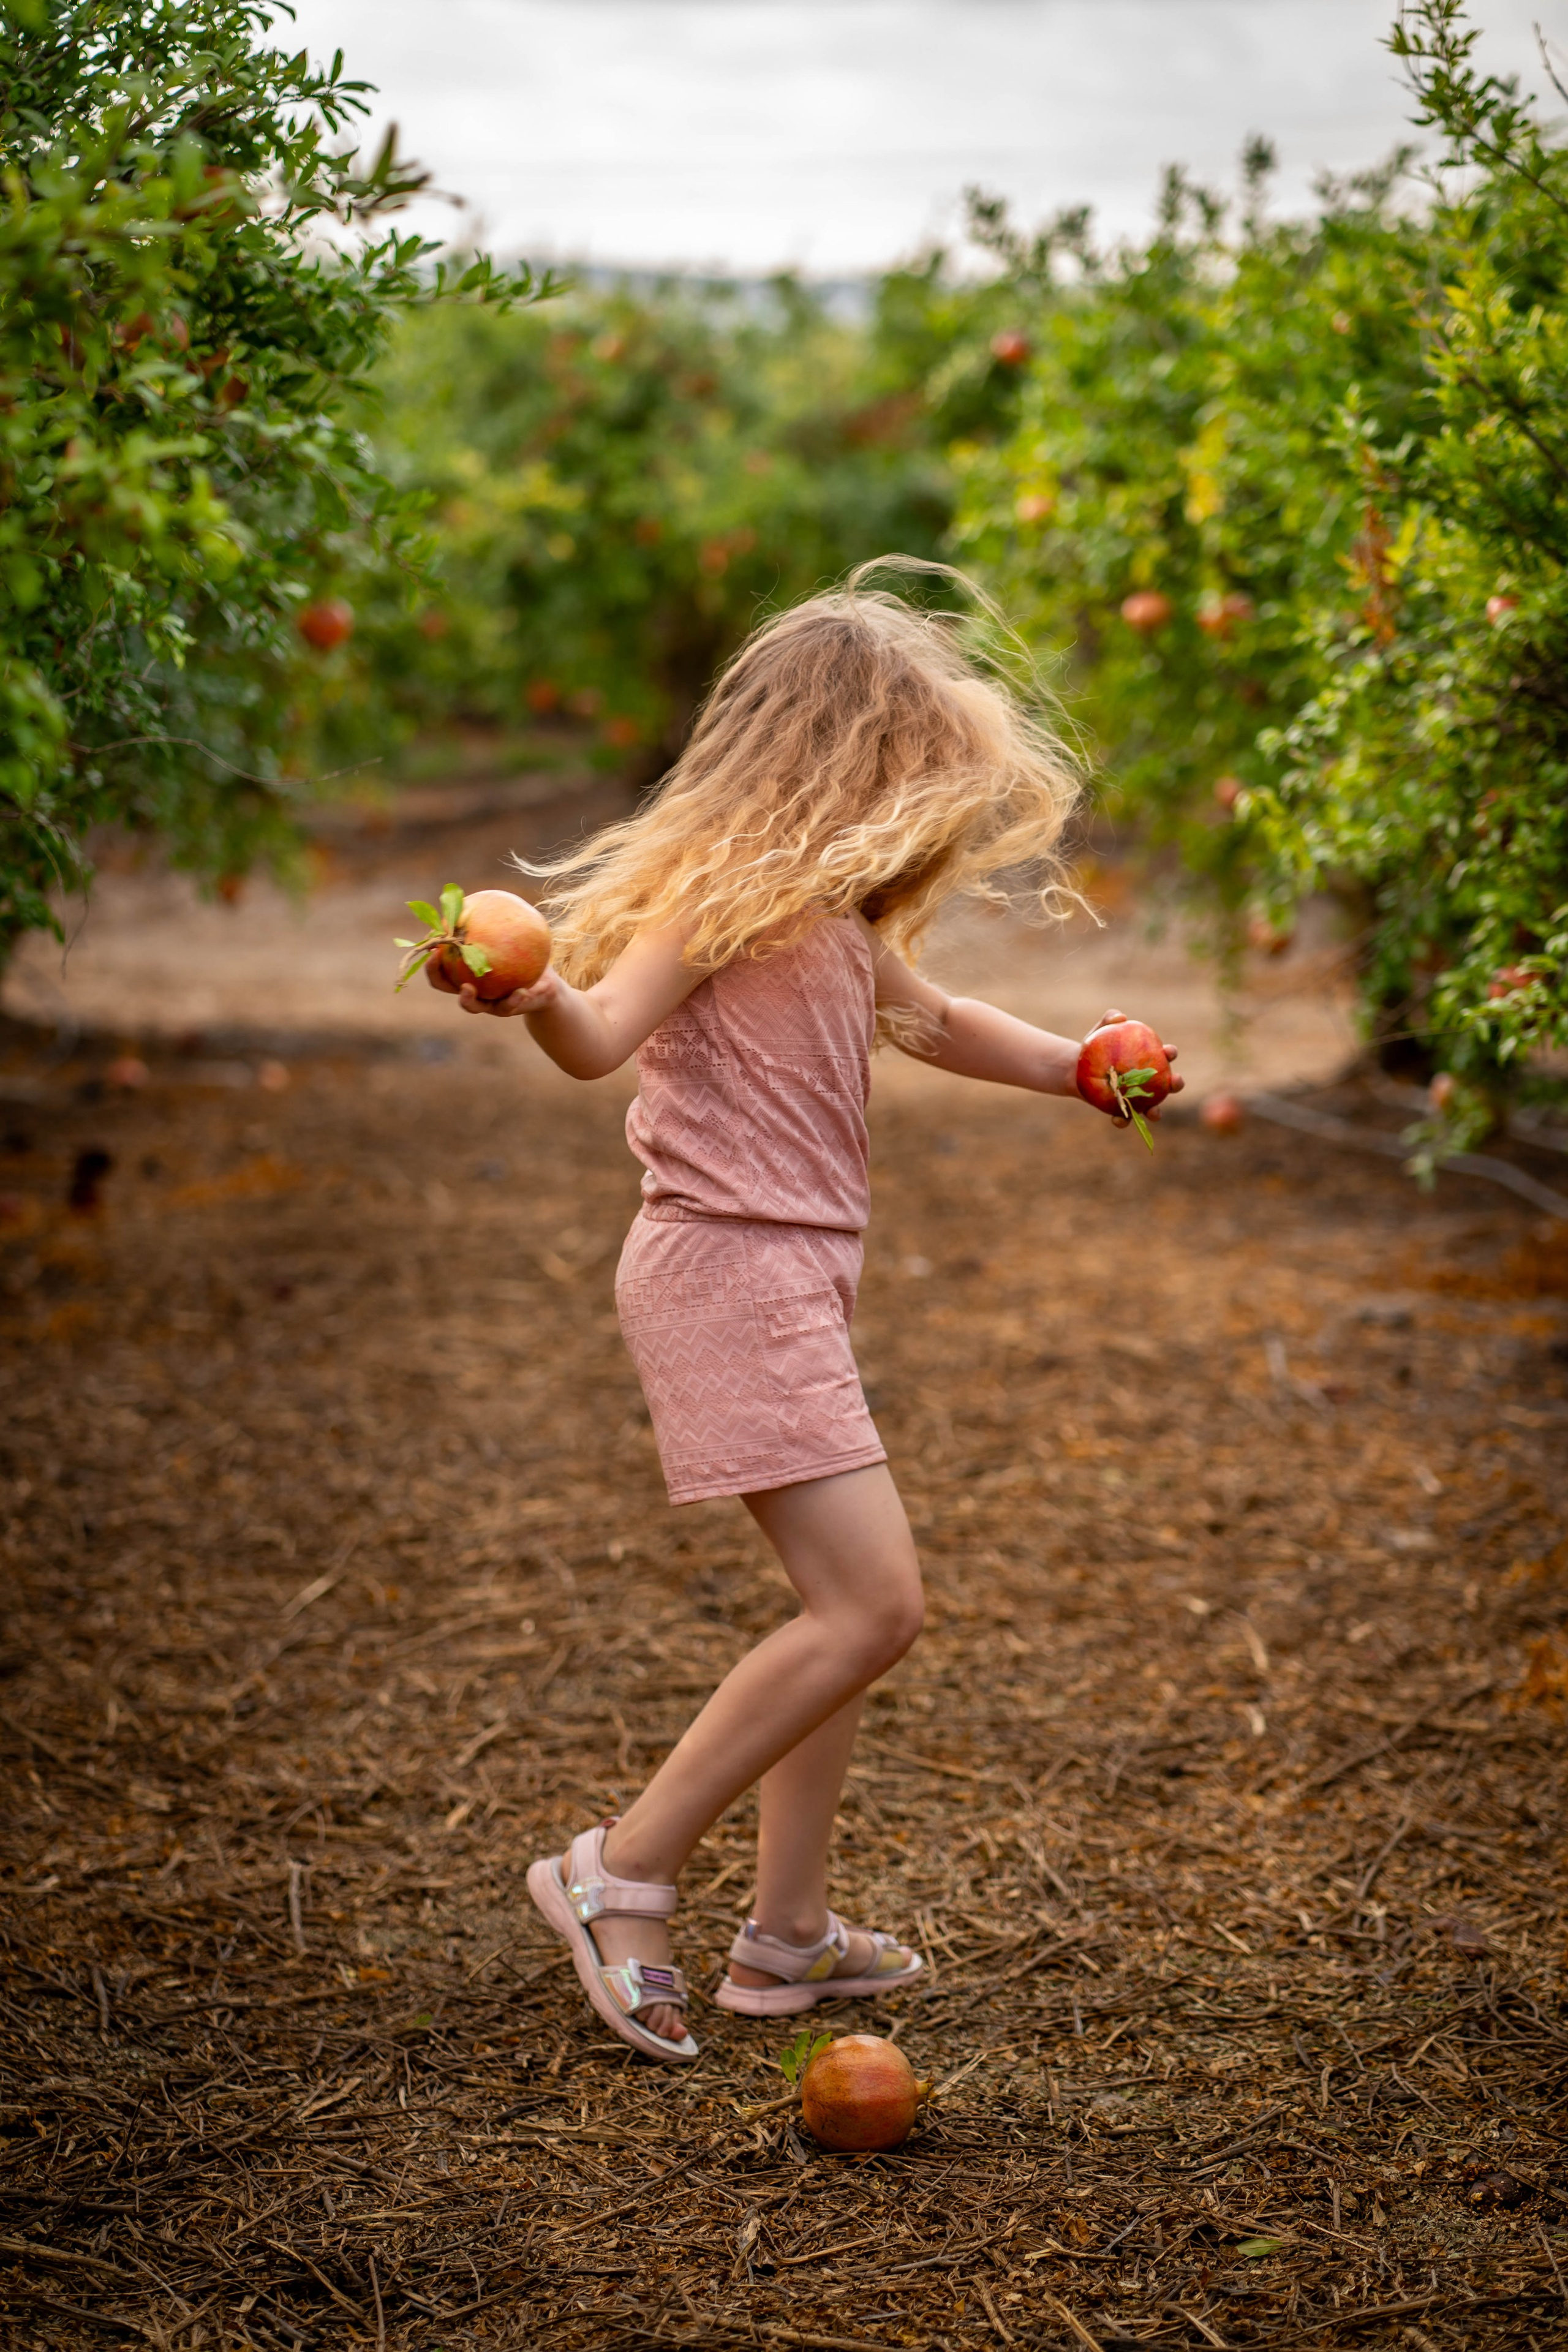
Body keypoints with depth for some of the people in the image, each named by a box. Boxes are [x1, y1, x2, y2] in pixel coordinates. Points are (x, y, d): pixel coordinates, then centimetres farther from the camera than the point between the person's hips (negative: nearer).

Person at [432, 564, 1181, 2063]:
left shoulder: (833, 908, 17)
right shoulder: (733, 881, -12)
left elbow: (923, 1019, 34)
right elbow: (604, 1030, -24)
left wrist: (1075, 1069, 30)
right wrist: (533, 998, -45)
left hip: (794, 1270, 10)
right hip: (728, 1263, -10)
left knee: (849, 1603, 13)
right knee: (871, 1603, -15)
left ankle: (787, 1934, 20)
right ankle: (622, 1871, -7)